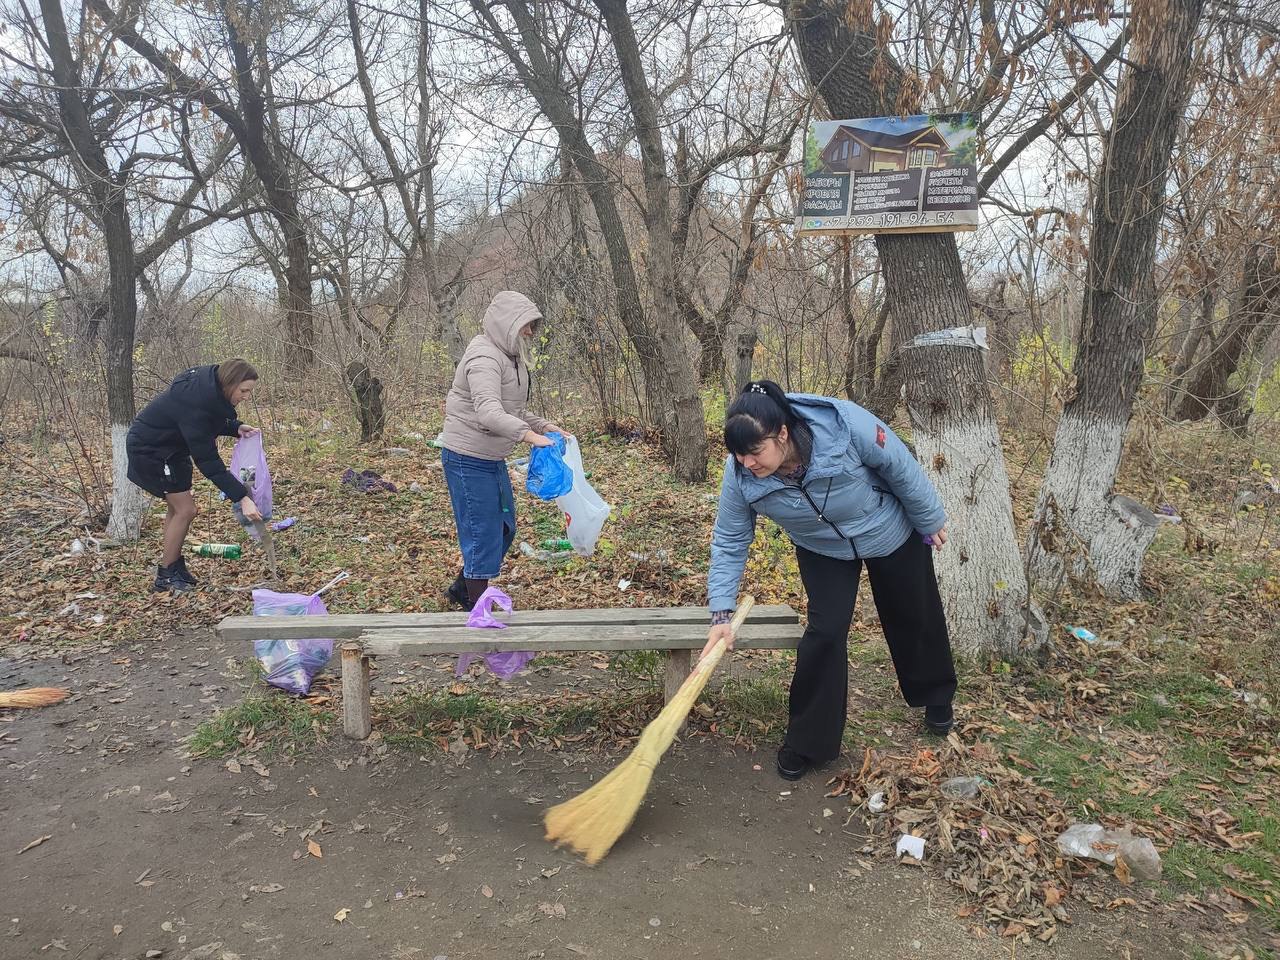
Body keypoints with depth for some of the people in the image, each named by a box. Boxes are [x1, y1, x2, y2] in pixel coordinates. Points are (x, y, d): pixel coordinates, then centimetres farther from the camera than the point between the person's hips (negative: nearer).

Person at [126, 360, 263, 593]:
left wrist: (236, 428, -14)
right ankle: (166, 575, 5)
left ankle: (174, 568, 24)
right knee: (185, 509, -8)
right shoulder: (195, 404, -37)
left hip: (170, 447, 9)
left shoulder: (211, 385, -12)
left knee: (177, 507, 13)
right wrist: (241, 498, -40)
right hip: (149, 450, -9)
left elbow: (212, 421, 8)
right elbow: (207, 461, -36)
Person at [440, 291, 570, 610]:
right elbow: (488, 412, -35)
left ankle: (461, 589, 36)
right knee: (483, 536, -4)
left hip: (493, 459, 10)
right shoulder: (485, 356, -20)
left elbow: (513, 410, 18)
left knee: (504, 530, 19)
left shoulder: (509, 356, 12)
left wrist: (542, 426, 4)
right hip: (469, 460, -10)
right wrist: (528, 435, -45)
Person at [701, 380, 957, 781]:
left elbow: (900, 466, -22)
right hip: (823, 552, 1)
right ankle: (808, 741, 8)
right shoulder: (741, 474, -30)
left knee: (915, 617, 17)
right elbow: (729, 542, -19)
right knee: (825, 631, -10)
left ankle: (936, 695, 47)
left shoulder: (845, 424, -40)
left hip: (892, 533, -1)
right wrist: (722, 612, -25)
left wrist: (930, 519, -9)